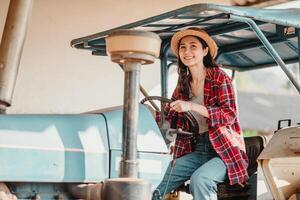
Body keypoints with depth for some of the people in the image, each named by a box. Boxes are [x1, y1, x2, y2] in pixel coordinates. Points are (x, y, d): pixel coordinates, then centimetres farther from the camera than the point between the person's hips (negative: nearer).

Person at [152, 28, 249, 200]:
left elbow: (229, 114, -15)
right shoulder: (183, 84, 13)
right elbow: (169, 119, 14)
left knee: (199, 179, -32)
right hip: (194, 150, 5)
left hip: (224, 149, -5)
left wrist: (192, 106, -24)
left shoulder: (219, 77, -3)